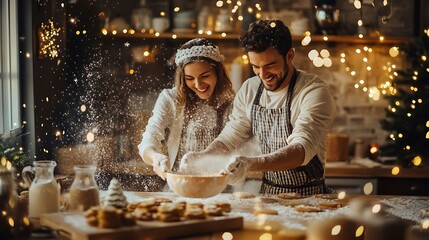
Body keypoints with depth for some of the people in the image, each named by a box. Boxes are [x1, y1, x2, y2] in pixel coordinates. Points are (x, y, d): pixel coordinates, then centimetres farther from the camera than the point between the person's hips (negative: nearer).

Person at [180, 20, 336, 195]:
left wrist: (251, 163, -44)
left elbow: (303, 148, -29)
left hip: (309, 196, -4)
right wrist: (201, 156, -11)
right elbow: (230, 137, 10)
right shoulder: (249, 89, 3)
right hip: (267, 192, 5)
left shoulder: (314, 92, -16)